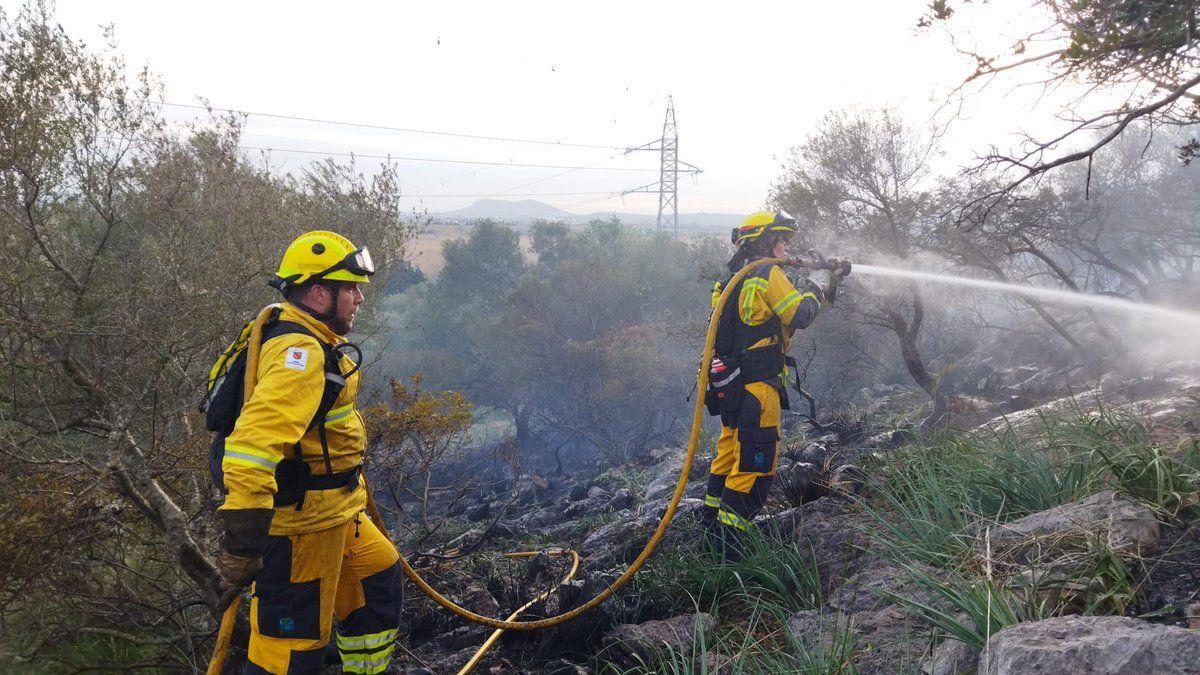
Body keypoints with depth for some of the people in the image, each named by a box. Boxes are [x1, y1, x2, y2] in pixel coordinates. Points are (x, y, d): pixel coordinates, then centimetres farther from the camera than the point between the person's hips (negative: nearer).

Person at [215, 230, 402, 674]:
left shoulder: (314, 344, 10)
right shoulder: (299, 354, -24)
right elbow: (253, 441, -36)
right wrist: (243, 541, -39)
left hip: (334, 515, 10)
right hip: (302, 526, -10)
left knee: (380, 578, 25)